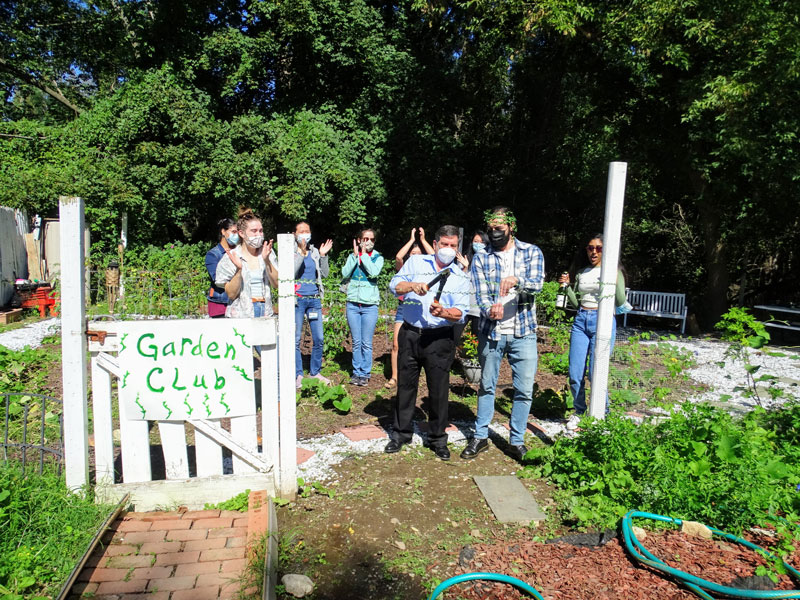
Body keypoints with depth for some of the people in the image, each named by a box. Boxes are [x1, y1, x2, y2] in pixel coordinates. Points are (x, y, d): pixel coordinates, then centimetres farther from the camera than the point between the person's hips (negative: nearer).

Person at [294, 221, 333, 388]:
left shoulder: (315, 251, 12)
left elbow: (324, 274, 6)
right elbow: (290, 273, -13)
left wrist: (323, 256, -6)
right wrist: (301, 253, -19)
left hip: (314, 299, 4)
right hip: (297, 299, -4)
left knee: (319, 338, 5)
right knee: (296, 339, -2)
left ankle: (315, 372, 18)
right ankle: (298, 374, 8)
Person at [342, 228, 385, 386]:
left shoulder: (378, 257, 3)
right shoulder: (352, 256, 9)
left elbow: (374, 272, -16)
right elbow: (345, 273, -6)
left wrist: (364, 255, -9)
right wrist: (355, 255, -7)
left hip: (370, 305, -2)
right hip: (353, 304, 2)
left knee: (366, 343, 0)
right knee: (356, 342, 7)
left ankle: (365, 373, 11)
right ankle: (356, 372, 18)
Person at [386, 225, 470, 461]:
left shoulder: (460, 277, 5)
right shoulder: (416, 262, 7)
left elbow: (460, 313, -5)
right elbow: (395, 284, -1)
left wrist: (444, 312, -26)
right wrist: (412, 285, -21)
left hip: (440, 338, -1)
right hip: (410, 333, 1)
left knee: (439, 389, 4)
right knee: (405, 385, 10)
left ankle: (437, 438, 21)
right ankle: (402, 433, 26)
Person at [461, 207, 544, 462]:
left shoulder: (531, 252, 2)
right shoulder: (481, 258, 3)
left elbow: (537, 284, -12)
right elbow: (480, 293, -7)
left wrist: (516, 281, -34)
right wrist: (490, 309, -30)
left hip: (523, 332, 0)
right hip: (491, 332, 1)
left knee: (524, 390, 4)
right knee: (486, 387, 12)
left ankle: (517, 441, 19)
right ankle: (481, 437, 25)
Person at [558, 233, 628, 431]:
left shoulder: (613, 271, 2)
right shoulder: (581, 273, 15)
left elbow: (620, 302, -7)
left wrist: (616, 280, -20)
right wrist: (567, 286, 1)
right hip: (581, 321, 4)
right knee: (575, 374, 2)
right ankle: (579, 412, 22)